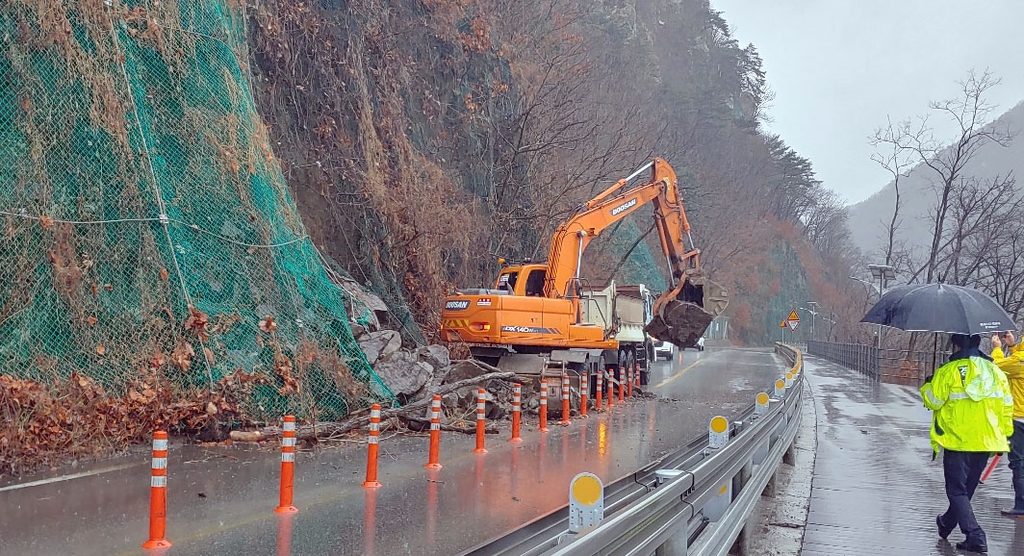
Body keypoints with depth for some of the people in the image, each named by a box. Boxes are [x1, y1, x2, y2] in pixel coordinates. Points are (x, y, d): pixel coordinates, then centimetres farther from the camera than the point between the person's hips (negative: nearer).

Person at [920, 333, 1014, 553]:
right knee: (966, 489, 20)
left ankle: (975, 537, -11)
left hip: (957, 441, -6)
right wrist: (1003, 434, 16)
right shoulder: (996, 371, 6)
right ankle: (947, 523, 38)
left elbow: (933, 402, -8)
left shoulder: (948, 372, -12)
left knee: (957, 491, 2)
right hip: (986, 442, 6)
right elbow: (1007, 406, 8)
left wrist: (927, 386, 12)